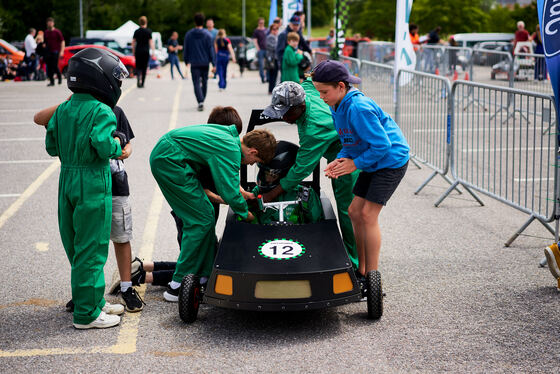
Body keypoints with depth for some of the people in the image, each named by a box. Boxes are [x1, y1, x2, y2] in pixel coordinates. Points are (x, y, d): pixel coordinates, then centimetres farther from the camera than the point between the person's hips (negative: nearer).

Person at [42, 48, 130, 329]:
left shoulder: (63, 110, 9)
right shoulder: (101, 111, -13)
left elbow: (51, 146, 11)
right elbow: (102, 145, -24)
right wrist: (117, 143, -5)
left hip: (67, 179, 8)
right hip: (93, 182, -8)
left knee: (77, 246, 16)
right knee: (91, 249, 0)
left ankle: (94, 302, 30)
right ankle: (86, 314, 6)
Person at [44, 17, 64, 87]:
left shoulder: (57, 32, -2)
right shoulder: (46, 32, 12)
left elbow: (62, 41, -4)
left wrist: (61, 51, -12)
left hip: (55, 51, -5)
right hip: (48, 51, 5)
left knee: (54, 66, -10)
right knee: (49, 67, 0)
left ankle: (59, 76, 17)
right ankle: (51, 81, 5)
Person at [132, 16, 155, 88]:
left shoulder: (136, 31, 4)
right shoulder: (148, 31, -3)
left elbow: (133, 43, 7)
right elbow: (151, 42, -6)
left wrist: (133, 52, 15)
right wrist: (153, 52, -2)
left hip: (138, 51, 2)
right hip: (146, 51, -2)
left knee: (138, 66, 8)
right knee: (144, 67, 7)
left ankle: (138, 77, -23)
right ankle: (142, 84, 9)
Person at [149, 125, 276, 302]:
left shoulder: (230, 134, 11)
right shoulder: (231, 151, -19)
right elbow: (230, 193, -19)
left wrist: (237, 190, 25)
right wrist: (245, 214, -1)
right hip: (170, 161, -11)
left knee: (206, 213, 12)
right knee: (201, 220, -7)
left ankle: (204, 276, 17)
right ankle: (178, 286, -4)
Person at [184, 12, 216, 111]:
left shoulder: (188, 34, 0)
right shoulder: (207, 35, -4)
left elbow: (185, 49, 7)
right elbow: (211, 50, -5)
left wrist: (186, 61, 20)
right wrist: (214, 64, -4)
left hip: (194, 63, -1)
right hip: (205, 63, 1)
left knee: (196, 83, -3)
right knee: (204, 82, 17)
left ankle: (200, 102, -22)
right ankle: (201, 101, 28)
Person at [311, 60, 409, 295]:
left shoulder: (359, 108, -27)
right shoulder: (337, 107, 2)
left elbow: (382, 145, -25)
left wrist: (355, 164, -17)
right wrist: (341, 160, -6)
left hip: (392, 160, -9)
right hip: (373, 163, 10)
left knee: (368, 214, -11)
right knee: (354, 211, 6)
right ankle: (361, 271, 17)